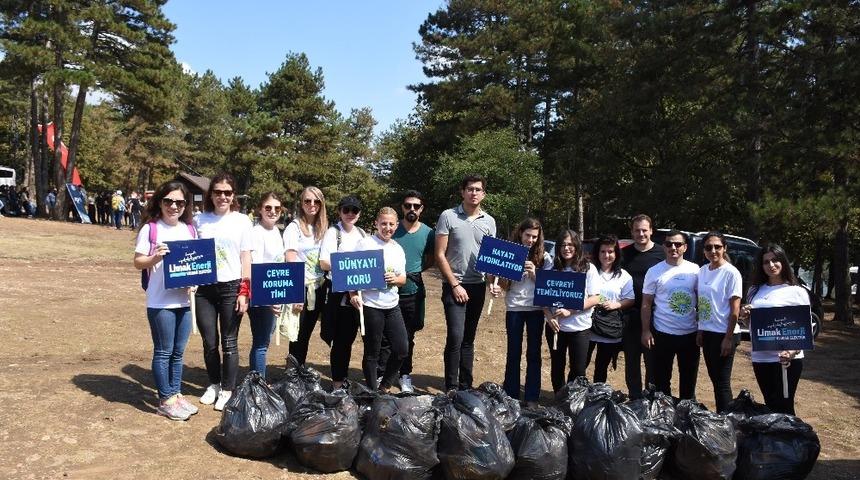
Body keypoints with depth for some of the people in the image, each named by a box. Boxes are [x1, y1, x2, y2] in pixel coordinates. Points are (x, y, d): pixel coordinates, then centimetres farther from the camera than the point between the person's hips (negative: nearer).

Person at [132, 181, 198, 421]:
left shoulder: (189, 230, 9)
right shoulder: (150, 229, -6)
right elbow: (138, 262, -5)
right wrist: (155, 257, -24)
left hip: (185, 300, 5)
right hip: (160, 302, -5)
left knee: (178, 352, 14)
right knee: (163, 352, 5)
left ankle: (176, 394, 26)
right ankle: (165, 400, 15)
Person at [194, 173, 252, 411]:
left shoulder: (242, 221, 1)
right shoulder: (200, 220, 5)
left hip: (231, 287, -2)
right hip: (204, 288, 2)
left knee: (229, 342, 4)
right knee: (209, 342, 9)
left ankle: (227, 390, 18)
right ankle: (213, 384, 29)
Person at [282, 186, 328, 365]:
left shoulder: (323, 228, 10)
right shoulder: (294, 227, -6)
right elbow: (291, 261, -13)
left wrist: (328, 283, 1)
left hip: (319, 288, 5)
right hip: (300, 288, -5)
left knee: (306, 334, 13)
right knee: (299, 335, 2)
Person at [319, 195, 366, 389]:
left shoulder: (361, 233, 12)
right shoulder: (333, 232, -5)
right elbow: (324, 263, -16)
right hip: (338, 291, -5)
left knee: (349, 337, 13)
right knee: (340, 339, -1)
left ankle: (342, 378, 27)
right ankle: (337, 383, 11)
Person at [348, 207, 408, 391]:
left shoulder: (398, 249, 12)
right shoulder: (365, 243, -6)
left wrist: (396, 279, -6)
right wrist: (353, 295, -21)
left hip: (392, 305, 6)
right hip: (370, 305, -6)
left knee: (402, 348, 7)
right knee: (372, 353, 5)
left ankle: (384, 387, 26)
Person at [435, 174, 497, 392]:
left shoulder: (489, 221, 7)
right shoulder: (448, 216, -5)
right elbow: (440, 255, -6)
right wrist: (455, 285, -11)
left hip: (478, 286, 4)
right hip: (454, 286, -4)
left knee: (468, 339, 11)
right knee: (455, 337, -11)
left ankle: (465, 386, 20)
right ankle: (451, 388, 1)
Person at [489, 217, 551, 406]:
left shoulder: (544, 257, 1)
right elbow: (505, 284, 3)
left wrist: (534, 273, -18)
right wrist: (497, 288, -20)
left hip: (536, 309, 0)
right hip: (514, 308, 0)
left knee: (534, 353, 6)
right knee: (513, 353, 7)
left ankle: (532, 398, 15)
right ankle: (510, 396, 16)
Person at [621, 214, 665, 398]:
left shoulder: (662, 253, -1)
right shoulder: (625, 254, 8)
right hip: (630, 317, 3)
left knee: (653, 362, 4)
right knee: (631, 362, 11)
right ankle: (634, 399, 22)